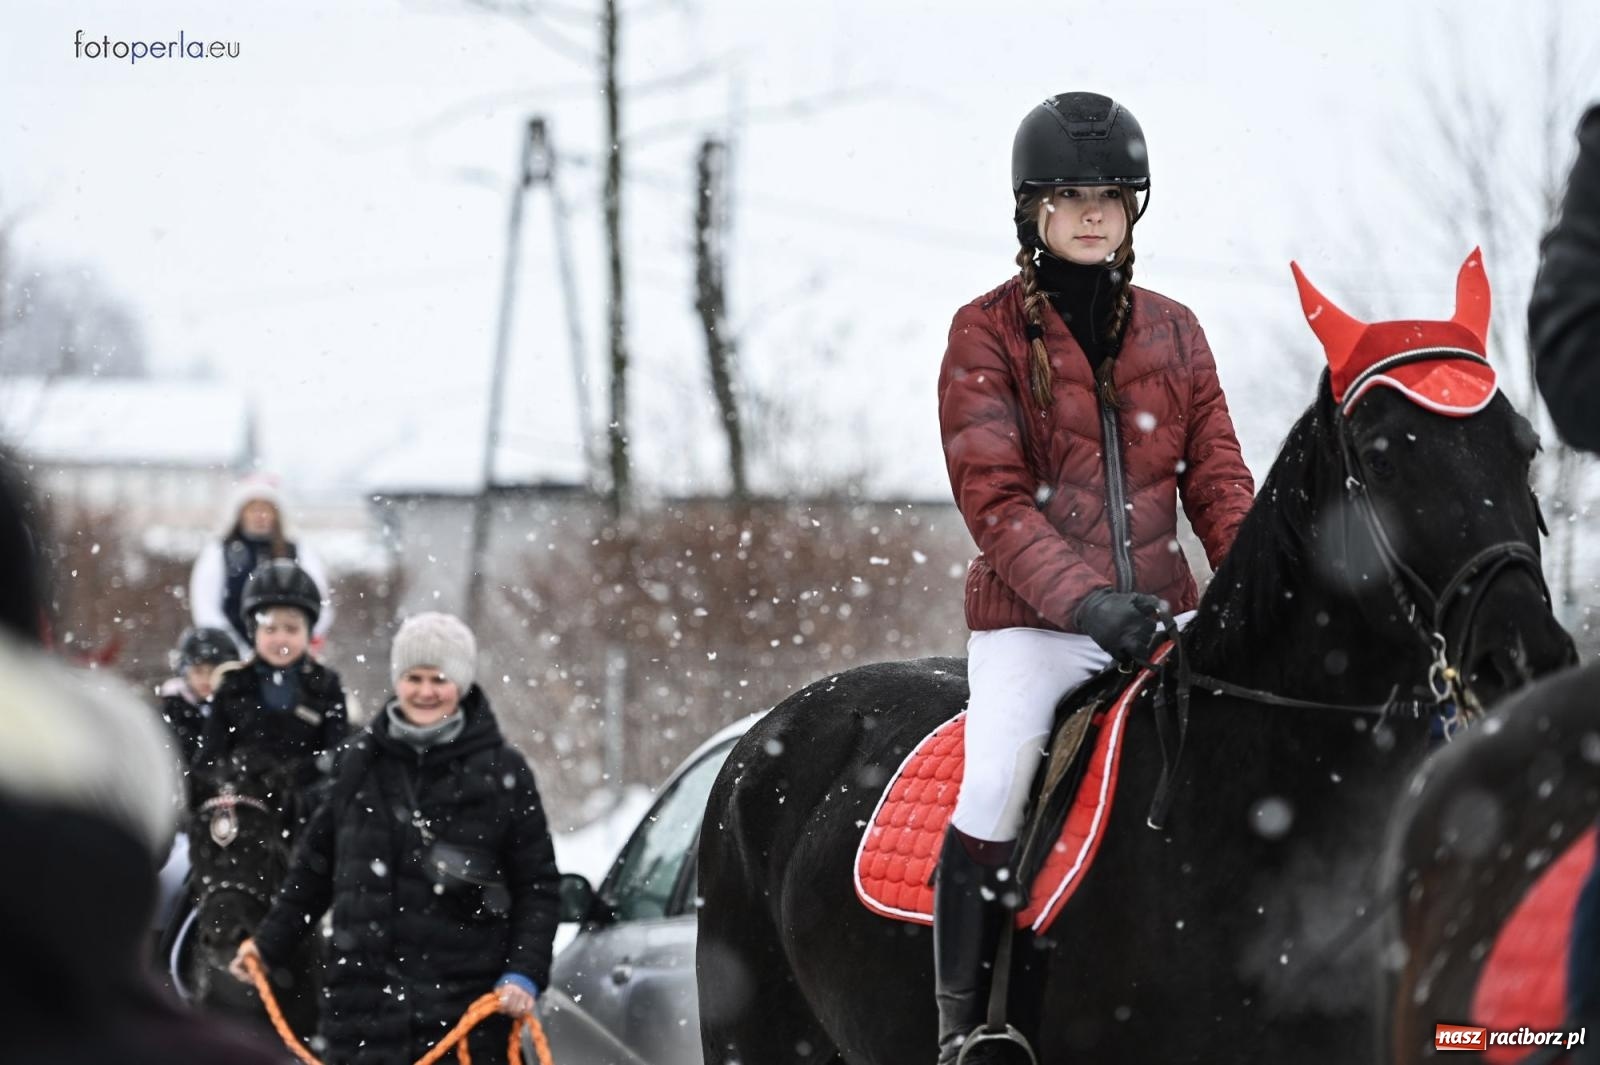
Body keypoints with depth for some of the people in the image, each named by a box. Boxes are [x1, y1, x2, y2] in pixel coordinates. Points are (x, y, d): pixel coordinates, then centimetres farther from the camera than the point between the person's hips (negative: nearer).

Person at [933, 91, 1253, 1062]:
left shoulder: (1173, 332, 12)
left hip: (1159, 610, 4)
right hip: (1032, 619, -4)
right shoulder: (988, 335, -1)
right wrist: (1087, 598, -23)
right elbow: (993, 497, -10)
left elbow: (1217, 480, 10)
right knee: (993, 795, -22)